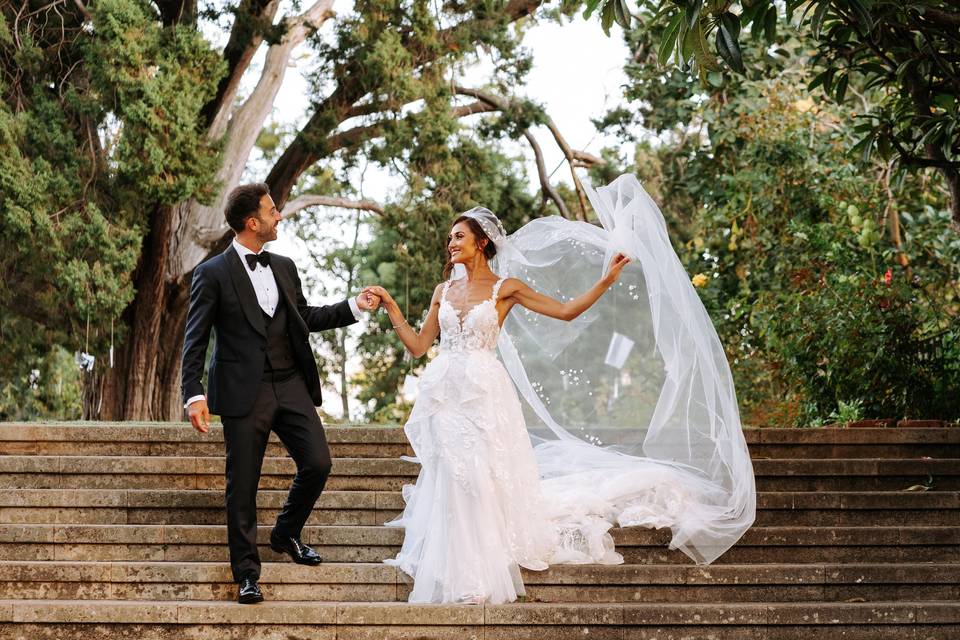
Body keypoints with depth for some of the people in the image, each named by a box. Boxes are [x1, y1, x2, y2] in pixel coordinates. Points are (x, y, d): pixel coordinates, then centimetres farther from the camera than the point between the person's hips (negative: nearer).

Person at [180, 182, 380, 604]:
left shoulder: (284, 267, 13)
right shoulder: (213, 274, -5)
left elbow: (303, 317, 23)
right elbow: (195, 340, -5)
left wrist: (354, 307, 14)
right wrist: (193, 395, -14)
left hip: (291, 385, 5)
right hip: (244, 392, -5)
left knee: (318, 463, -3)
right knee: (243, 485, 0)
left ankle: (287, 534, 23)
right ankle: (246, 573, 11)